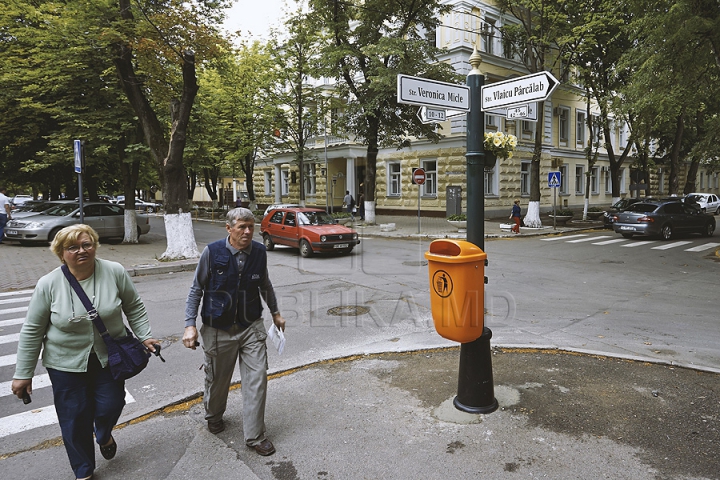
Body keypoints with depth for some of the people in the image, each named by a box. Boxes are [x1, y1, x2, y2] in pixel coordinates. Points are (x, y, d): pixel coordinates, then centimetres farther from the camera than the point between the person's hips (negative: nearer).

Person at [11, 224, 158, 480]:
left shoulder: (115, 272, -11)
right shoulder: (49, 284, -12)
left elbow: (134, 307, 1)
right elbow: (32, 331, -4)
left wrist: (145, 336, -4)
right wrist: (23, 374, -1)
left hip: (110, 358, 1)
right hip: (66, 363, 0)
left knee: (110, 406, 4)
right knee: (74, 419, 6)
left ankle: (104, 435, 42)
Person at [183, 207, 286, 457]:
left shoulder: (259, 252, -4)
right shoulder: (212, 252, -13)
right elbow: (196, 290, -3)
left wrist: (275, 312, 21)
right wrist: (190, 325, -9)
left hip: (252, 327, 2)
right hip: (218, 330, -1)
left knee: (257, 379, -2)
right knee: (217, 380, 16)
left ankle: (254, 436, 14)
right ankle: (214, 416, 48)